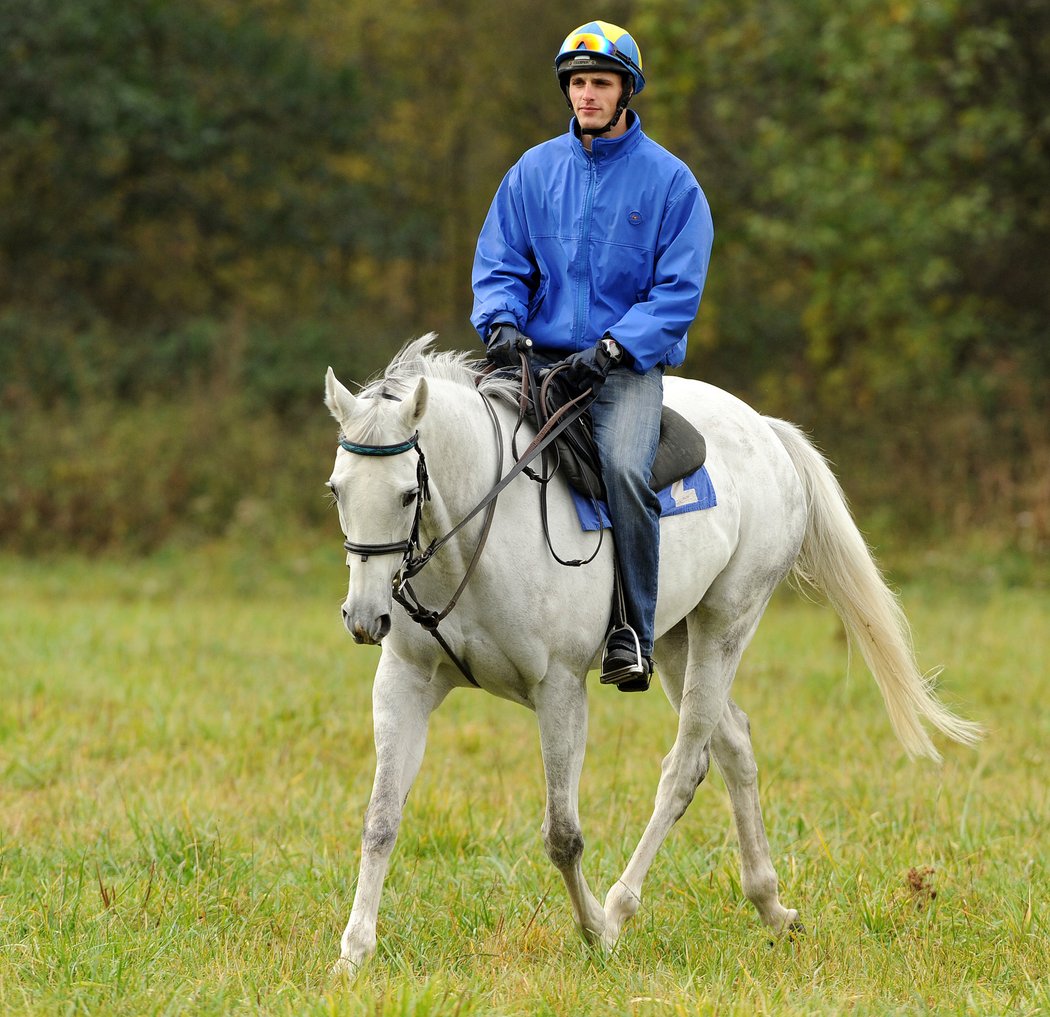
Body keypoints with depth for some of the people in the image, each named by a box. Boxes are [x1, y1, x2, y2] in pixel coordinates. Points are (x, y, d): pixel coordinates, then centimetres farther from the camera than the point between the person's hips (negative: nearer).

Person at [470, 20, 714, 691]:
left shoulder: (669, 181, 1)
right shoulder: (534, 171, 11)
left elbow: (678, 291, -4)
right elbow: (499, 265, 12)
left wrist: (613, 348, -18)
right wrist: (502, 324, -10)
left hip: (628, 365, -3)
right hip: (540, 358, 4)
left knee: (625, 467, -32)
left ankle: (633, 634, -24)